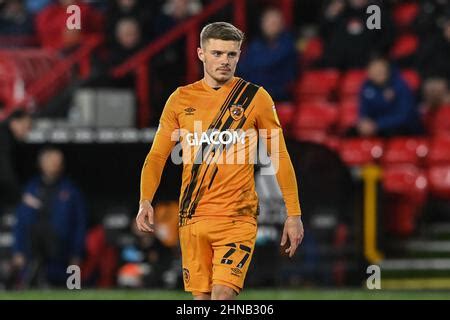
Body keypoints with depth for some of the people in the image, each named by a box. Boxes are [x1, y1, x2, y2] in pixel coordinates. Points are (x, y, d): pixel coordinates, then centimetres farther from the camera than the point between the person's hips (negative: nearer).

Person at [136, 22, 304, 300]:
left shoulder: (255, 98, 2)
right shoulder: (181, 99, 8)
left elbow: (280, 156, 6)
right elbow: (157, 155, 10)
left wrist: (294, 214, 1)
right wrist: (146, 201, -7)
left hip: (238, 218, -3)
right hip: (193, 219, 3)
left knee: (222, 296, -18)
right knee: (202, 298, 4)